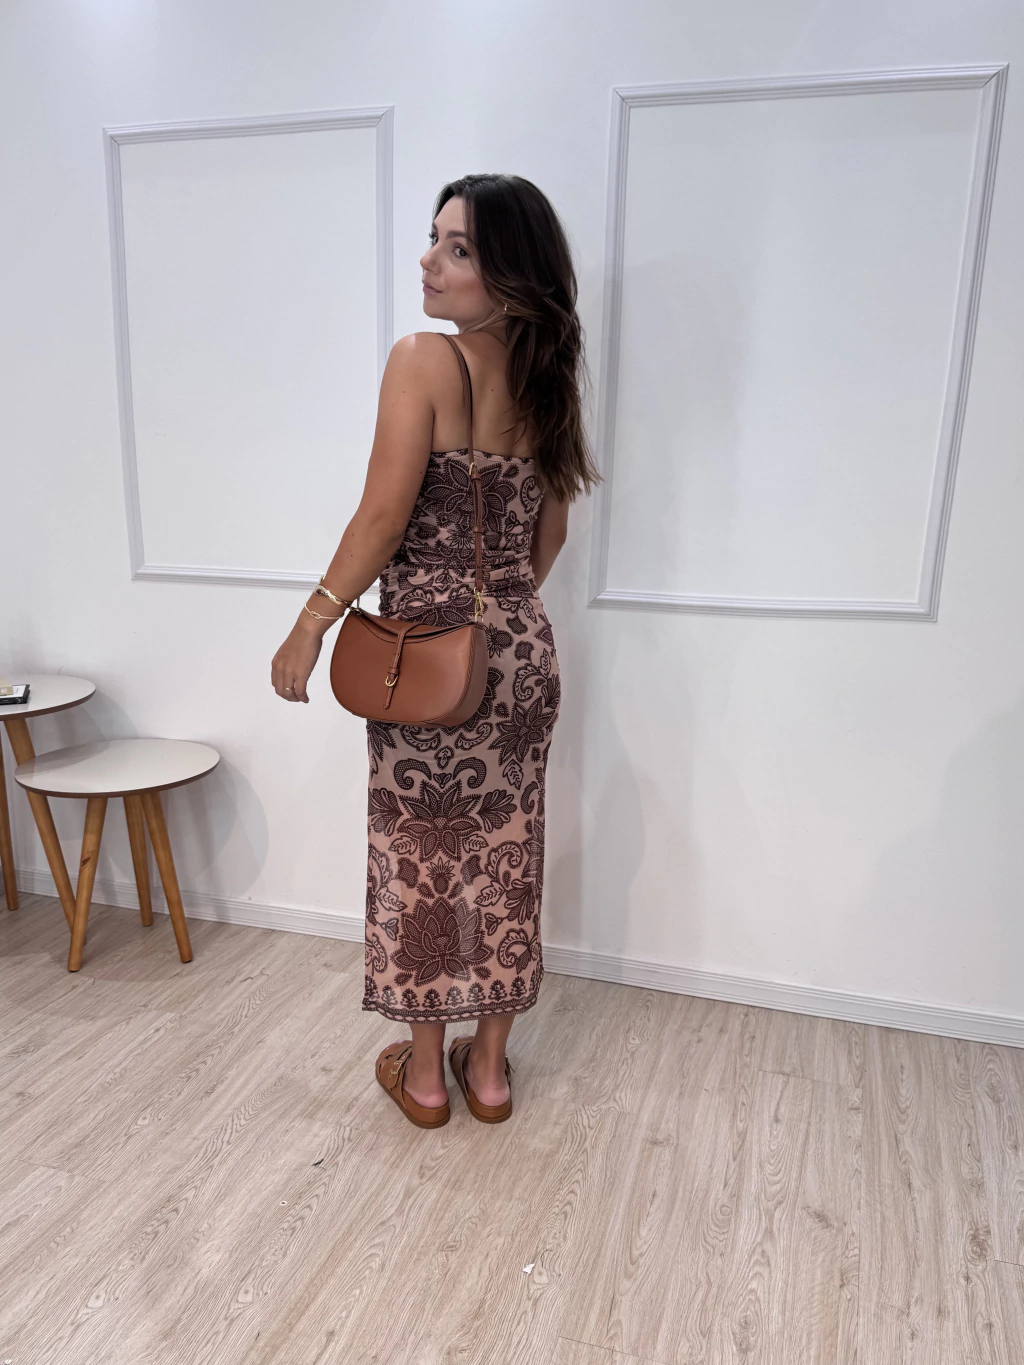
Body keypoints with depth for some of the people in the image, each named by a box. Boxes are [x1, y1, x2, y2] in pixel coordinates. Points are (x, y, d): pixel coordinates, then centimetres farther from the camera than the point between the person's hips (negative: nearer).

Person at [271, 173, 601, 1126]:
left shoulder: (422, 361, -13)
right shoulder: (546, 375, 6)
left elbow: (382, 521, -17)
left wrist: (309, 627, -6)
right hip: (523, 653, 6)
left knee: (421, 859, 10)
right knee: (505, 859, 14)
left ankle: (424, 1071, 29)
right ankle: (488, 1066, 32)